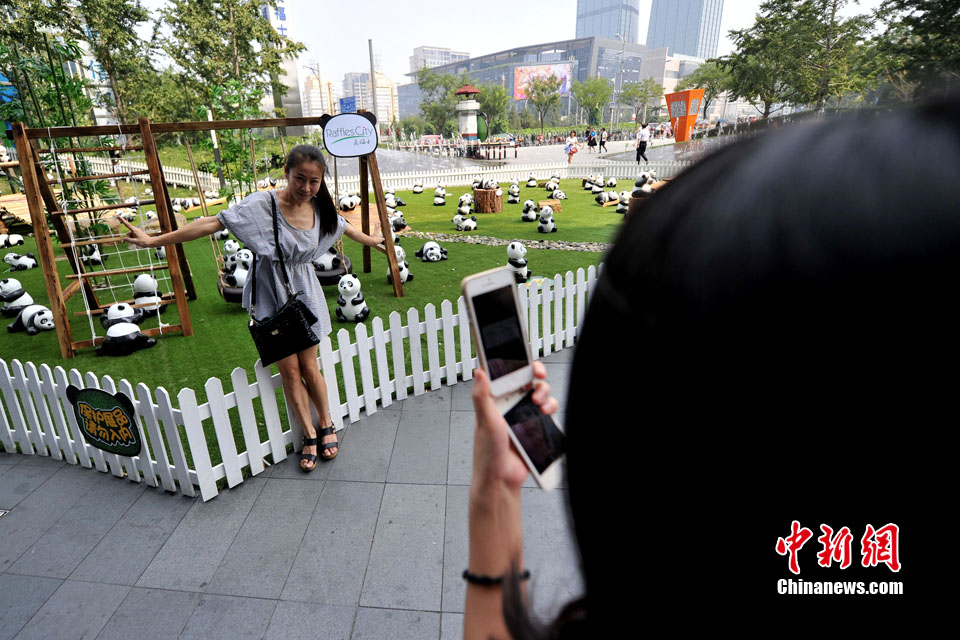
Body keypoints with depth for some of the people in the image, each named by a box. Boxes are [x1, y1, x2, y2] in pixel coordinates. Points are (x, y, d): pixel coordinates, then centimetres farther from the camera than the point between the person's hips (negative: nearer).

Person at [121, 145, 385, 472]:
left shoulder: (320, 208, -3)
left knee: (308, 366, 7)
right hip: (272, 294, -2)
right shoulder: (263, 204, -16)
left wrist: (373, 241, 33)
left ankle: (326, 425, 28)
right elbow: (213, 223, -18)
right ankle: (309, 434, 22)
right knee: (288, 369, 3)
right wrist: (153, 240, -19)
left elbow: (346, 228, 16)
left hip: (304, 292, 2)